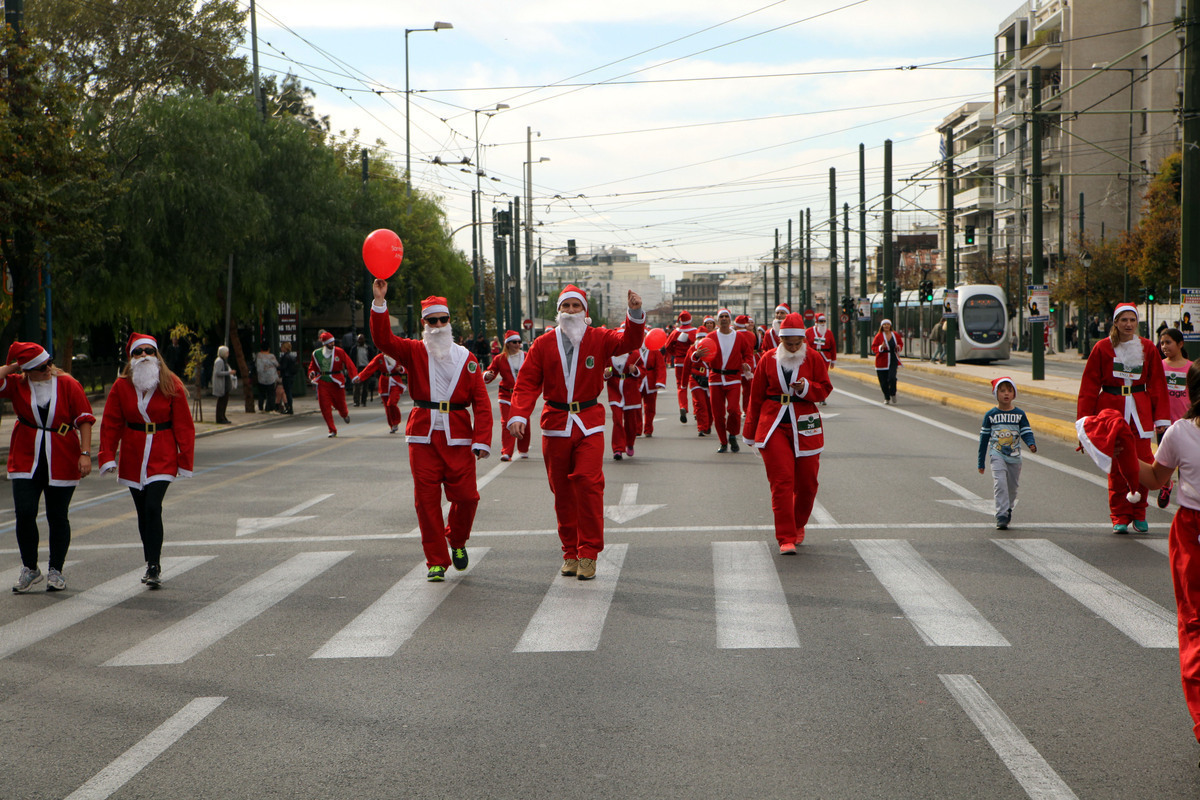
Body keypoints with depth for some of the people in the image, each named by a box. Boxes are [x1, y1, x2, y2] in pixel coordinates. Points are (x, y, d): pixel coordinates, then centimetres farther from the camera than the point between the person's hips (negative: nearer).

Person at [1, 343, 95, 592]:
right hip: (26, 460, 1)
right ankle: (30, 569, 8)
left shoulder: (68, 384, -2)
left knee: (58, 517, 4)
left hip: (61, 461, -1)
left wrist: (85, 453, -10)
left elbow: (84, 419, -2)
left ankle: (56, 571, 18)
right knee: (25, 513, -9)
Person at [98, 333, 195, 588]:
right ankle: (152, 564, 18)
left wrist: (185, 459, -1)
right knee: (143, 512, 7)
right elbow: (110, 424, 4)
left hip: (162, 457, -3)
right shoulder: (121, 386, 2)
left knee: (153, 507, -17)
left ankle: (154, 566, -12)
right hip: (132, 457, 3)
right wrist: (107, 457, -4)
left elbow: (183, 424, 1)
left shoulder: (172, 385, -2)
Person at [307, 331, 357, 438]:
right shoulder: (316, 354, 3)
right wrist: (312, 373, -6)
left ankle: (345, 414, 47)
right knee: (325, 407, -6)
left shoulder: (339, 352, -4)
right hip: (322, 383, 2)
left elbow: (349, 364, -8)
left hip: (337, 382, -1)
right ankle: (332, 430, 4)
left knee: (339, 403, 6)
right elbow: (313, 366, 16)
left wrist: (354, 376, -20)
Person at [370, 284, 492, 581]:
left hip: (458, 437, 0)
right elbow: (383, 339, -10)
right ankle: (436, 561, 9)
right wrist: (379, 303, -22)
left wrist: (482, 440, -7)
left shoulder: (466, 358, 6)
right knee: (427, 499, -1)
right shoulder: (414, 351, 7)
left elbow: (481, 402, 2)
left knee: (466, 495, -2)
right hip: (423, 436, 0)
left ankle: (457, 540, 29)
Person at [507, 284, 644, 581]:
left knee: (589, 484, -13)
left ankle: (588, 554, -7)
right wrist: (519, 415, -14)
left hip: (589, 423, -1)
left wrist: (635, 313, -31)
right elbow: (527, 383, 1)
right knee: (562, 490, 5)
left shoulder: (598, 339, 2)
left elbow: (629, 341, -13)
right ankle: (570, 553, 15)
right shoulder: (543, 344, 3)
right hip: (555, 425, 1)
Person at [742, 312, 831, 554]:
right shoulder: (768, 359, 4)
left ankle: (799, 525, 32)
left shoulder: (814, 358, 4)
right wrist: (751, 432, 13)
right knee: (781, 481, -10)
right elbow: (756, 397, 10)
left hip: (805, 426, 1)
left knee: (807, 482, 5)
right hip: (774, 426, -1)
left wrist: (806, 388, -16)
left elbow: (825, 389, 6)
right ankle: (786, 538, -9)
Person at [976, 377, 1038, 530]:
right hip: (997, 456, -2)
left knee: (1012, 487, 10)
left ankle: (1008, 509, 34)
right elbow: (984, 438, 5)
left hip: (1014, 457, 2)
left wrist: (1031, 444, -25)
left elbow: (1026, 432, 0)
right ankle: (1001, 517, -21)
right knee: (1000, 483, -18)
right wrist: (981, 462, 6)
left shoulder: (1019, 414, 4)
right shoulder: (990, 415, 1)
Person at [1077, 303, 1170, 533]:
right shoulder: (1102, 348, 2)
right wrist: (1084, 418, -1)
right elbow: (1089, 386, 3)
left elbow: (1157, 384, 11)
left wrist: (1162, 417, 6)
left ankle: (1138, 515, 11)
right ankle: (1120, 518, 6)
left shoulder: (1148, 348, 7)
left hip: (1140, 412, 1)